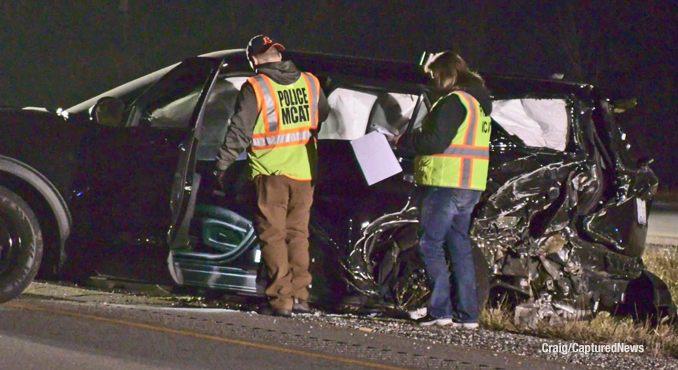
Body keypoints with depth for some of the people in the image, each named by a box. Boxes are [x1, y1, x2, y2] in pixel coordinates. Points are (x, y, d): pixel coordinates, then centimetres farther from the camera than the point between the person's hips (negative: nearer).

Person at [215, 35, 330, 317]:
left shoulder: (255, 88, -9)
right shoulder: (310, 83, 7)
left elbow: (239, 132, -8)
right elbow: (325, 120, 21)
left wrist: (223, 165, 1)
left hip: (270, 172, -5)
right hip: (304, 172, 5)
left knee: (272, 235, 0)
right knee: (298, 233, 13)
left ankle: (281, 299, -5)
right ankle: (300, 296, 11)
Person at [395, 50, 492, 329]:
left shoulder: (454, 102, -14)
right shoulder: (479, 102, 17)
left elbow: (436, 142, -20)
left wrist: (403, 141, -6)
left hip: (447, 182, -9)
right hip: (471, 186, 9)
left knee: (431, 243, -4)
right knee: (459, 246, 12)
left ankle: (440, 310, -10)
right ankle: (467, 313, 10)